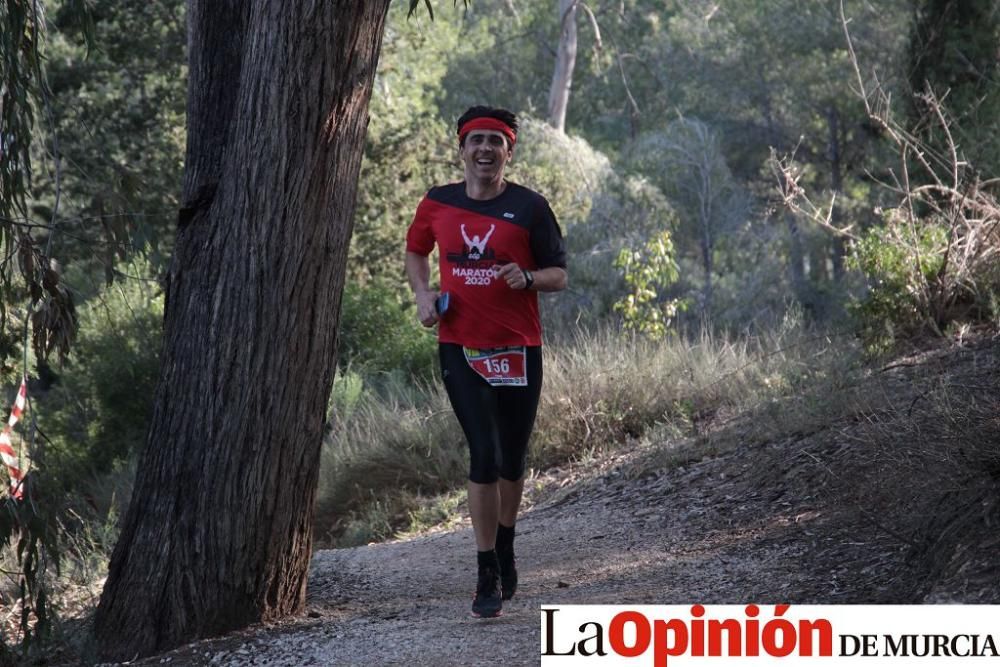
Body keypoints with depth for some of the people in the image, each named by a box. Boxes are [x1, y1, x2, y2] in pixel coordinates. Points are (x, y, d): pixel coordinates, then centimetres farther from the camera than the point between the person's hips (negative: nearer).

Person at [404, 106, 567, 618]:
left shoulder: (529, 207, -3)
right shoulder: (437, 204, 4)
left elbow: (559, 275, 1)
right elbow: (415, 252, 22)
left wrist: (528, 278, -20)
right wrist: (423, 293, 4)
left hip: (518, 349, 0)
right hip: (461, 348, 0)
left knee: (511, 460, 11)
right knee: (484, 456, -9)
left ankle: (504, 550, 36)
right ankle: (489, 578, -4)